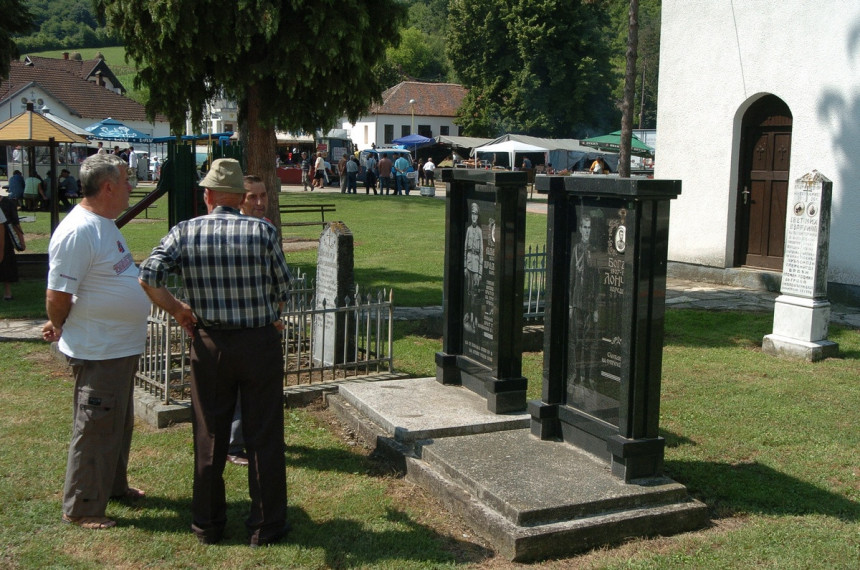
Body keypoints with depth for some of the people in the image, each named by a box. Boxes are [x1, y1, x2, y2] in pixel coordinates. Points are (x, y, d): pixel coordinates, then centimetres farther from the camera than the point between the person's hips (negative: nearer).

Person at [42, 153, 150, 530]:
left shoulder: (105, 225, 10)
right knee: (96, 429, 0)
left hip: (123, 347, 10)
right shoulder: (78, 231, -23)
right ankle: (81, 509, 13)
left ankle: (114, 485, 39)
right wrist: (60, 329, -3)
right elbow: (58, 295, -21)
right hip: (97, 352, -10)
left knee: (119, 424, 22)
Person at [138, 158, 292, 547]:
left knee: (209, 438, 13)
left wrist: (177, 310, 2)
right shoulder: (262, 231, -7)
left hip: (210, 344, 2)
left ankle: (207, 524, 25)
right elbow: (283, 288, -1)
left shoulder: (185, 232, -4)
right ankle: (266, 524, 17)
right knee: (263, 437, 8)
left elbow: (148, 277, -13)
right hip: (260, 343, -2)